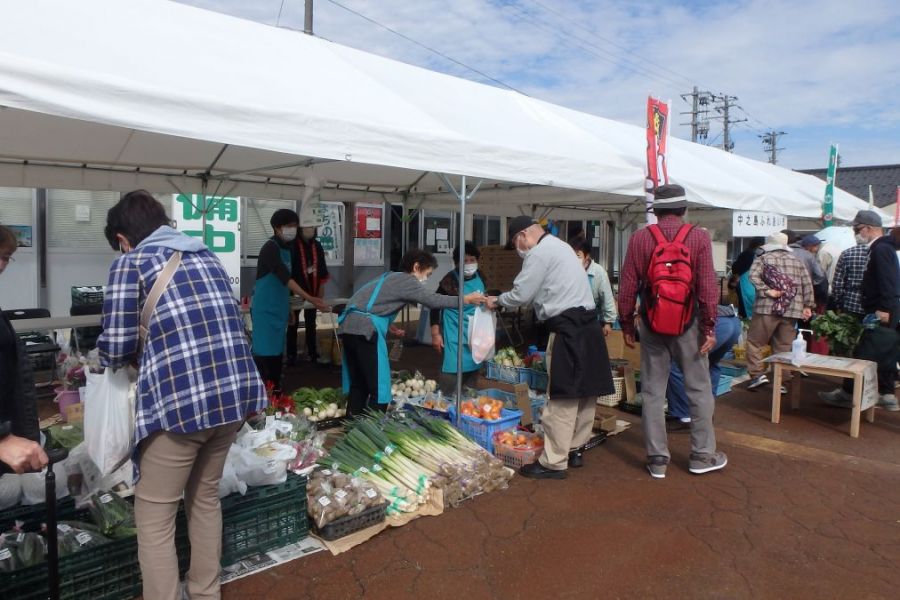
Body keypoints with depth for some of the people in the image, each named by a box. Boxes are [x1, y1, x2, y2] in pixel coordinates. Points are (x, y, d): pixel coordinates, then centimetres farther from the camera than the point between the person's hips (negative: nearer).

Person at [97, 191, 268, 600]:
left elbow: (115, 350, -4)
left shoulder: (131, 262, 1)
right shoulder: (207, 256, 17)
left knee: (154, 518, 12)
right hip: (235, 393, 7)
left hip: (179, 401, -6)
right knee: (205, 498, 25)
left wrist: (137, 353, 19)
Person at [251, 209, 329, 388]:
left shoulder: (287, 248, 12)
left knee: (277, 353, 11)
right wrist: (310, 299, -35)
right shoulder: (270, 248, -16)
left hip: (279, 310, 8)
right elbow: (285, 278, -27)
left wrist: (288, 308, 21)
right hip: (265, 310, -8)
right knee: (264, 354, -7)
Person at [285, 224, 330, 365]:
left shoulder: (317, 246, 5)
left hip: (312, 290, 5)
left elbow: (322, 267, 12)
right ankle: (291, 355, 10)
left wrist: (321, 287, 10)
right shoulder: (293, 246, -12)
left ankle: (312, 353, 22)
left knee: (311, 322, 14)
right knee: (293, 323, 4)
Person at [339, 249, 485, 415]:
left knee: (358, 384, 16)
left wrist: (386, 325, 18)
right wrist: (465, 299, -4)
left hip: (349, 325, 10)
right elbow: (432, 300, -11)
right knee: (378, 387, -2)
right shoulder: (406, 280, -4)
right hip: (365, 329, -10)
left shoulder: (392, 277, 24)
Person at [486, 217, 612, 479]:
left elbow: (521, 294, -8)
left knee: (562, 398, -5)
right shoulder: (559, 246, 21)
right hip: (587, 324, 10)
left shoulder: (539, 253, -9)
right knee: (584, 392, 14)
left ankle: (554, 463, 2)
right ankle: (575, 450, 25)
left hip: (569, 328, -10)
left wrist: (497, 300, 9)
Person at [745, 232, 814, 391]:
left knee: (754, 341, 5)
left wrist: (766, 291, -13)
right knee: (784, 347, 7)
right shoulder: (797, 260, 17)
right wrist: (808, 305, 10)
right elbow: (807, 283, 10)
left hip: (768, 307, -4)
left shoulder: (764, 258, 6)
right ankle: (781, 381, 8)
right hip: (792, 310, 4)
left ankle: (758, 374, -4)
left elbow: (753, 276, -13)